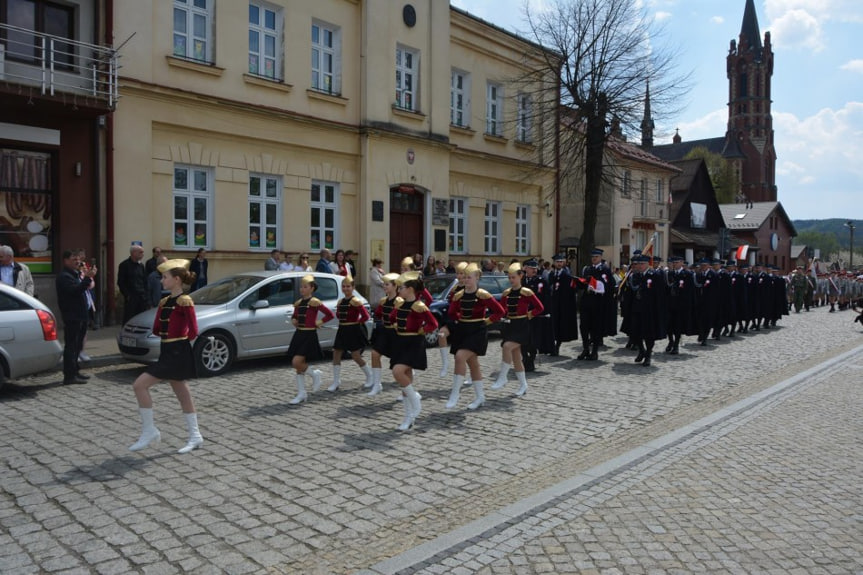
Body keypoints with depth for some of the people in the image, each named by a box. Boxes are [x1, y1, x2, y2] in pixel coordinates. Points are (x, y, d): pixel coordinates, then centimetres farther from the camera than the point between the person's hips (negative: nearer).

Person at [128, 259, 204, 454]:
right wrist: (170, 336, 2)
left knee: (140, 385, -10)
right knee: (182, 392, 12)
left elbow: (193, 331, -16)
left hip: (177, 353, -9)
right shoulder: (165, 302, 11)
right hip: (167, 352, 9)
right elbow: (156, 329, 14)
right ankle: (195, 437, 21)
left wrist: (181, 341, -2)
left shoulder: (184, 301, -14)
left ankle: (149, 431, 2)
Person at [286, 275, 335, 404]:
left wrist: (319, 322, -10)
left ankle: (315, 374, 11)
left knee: (297, 363, -15)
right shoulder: (298, 303, 9)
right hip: (299, 335, 7)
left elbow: (330, 314, -12)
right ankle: (301, 393, 15)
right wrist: (293, 320, 4)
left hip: (309, 336, -7)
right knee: (299, 365, 7)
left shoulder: (314, 302, -10)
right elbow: (294, 316, 25)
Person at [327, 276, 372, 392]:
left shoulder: (355, 301, -14)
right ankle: (336, 382, 10)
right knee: (336, 354, 2)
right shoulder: (340, 302, 8)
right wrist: (344, 323, 4)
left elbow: (365, 316, -19)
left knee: (355, 356, -2)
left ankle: (370, 376, 20)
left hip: (354, 331, -7)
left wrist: (357, 323, -8)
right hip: (342, 330, 7)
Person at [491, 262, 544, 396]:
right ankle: (523, 385, 22)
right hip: (510, 325, 6)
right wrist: (508, 315, 3)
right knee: (516, 356, 10)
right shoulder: (506, 293, 6)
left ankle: (502, 377, -16)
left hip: (522, 326, -6)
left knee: (507, 347, -27)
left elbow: (540, 308, -7)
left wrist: (528, 315, -8)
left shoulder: (526, 292, -10)